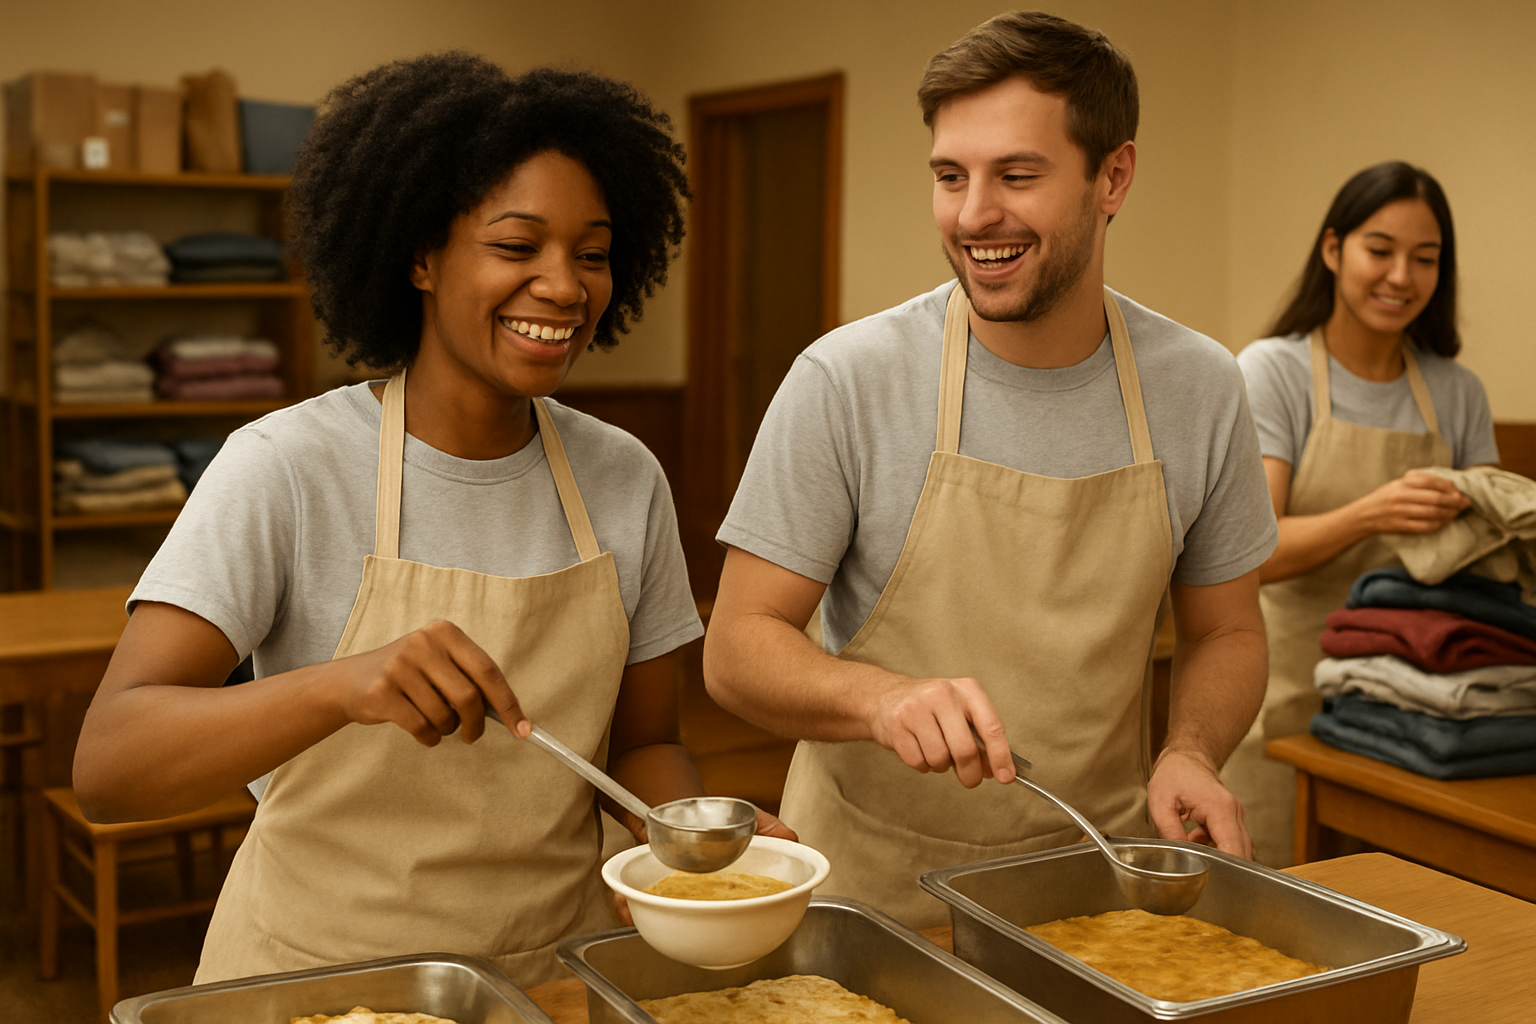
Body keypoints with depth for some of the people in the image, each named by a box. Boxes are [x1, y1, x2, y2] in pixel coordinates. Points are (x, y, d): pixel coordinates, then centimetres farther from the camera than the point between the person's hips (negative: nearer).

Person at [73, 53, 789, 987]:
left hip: (555, 967, 4)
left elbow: (642, 741, 4)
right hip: (320, 972, -3)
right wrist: (339, 684, -41)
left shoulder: (626, 480, -5)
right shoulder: (286, 467, -17)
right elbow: (106, 767, -24)